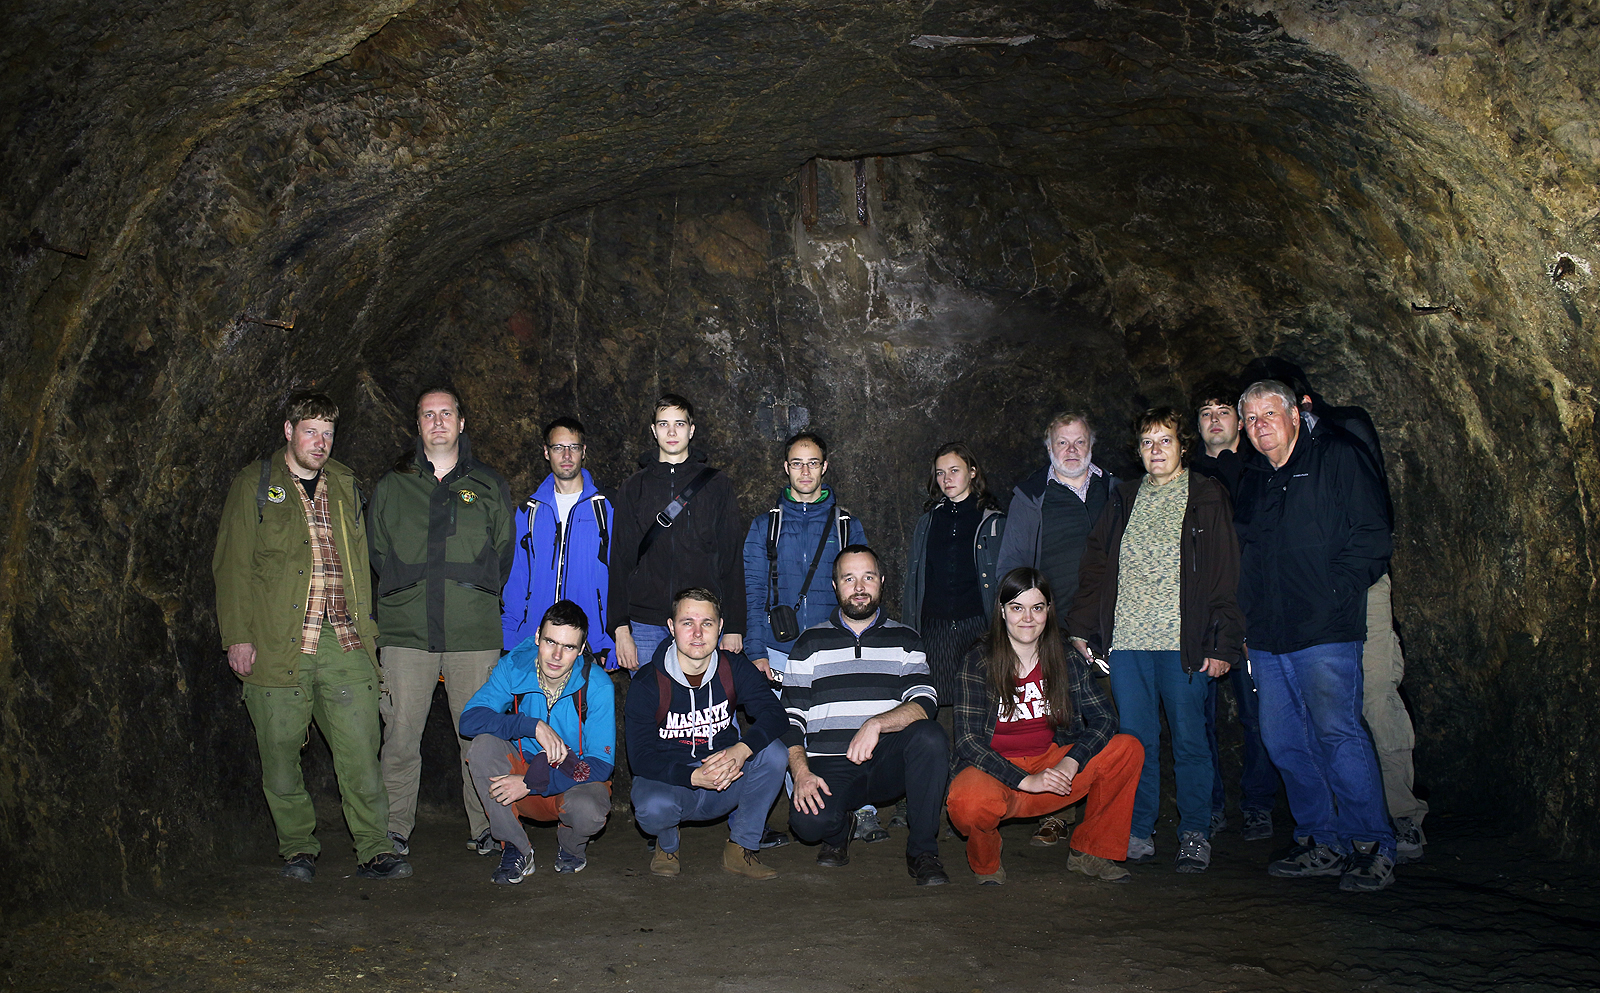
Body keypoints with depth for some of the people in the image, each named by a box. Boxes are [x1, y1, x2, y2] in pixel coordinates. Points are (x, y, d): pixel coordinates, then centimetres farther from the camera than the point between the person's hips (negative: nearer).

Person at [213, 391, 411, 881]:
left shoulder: (345, 485, 17)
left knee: (361, 750, -3)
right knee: (281, 754, 4)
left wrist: (366, 627, 12)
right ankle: (298, 848, 21)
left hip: (344, 643, 2)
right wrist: (239, 635, -6)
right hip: (277, 643, -2)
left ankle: (374, 850, 3)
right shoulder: (254, 485, 6)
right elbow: (232, 565, 2)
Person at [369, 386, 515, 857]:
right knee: (400, 735, -1)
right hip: (407, 631, 1)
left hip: (474, 633, 0)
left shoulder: (489, 486, 12)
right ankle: (396, 829, 13)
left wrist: (479, 596, 5)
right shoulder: (391, 486, 13)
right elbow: (377, 553, 16)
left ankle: (483, 827, 14)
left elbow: (504, 552, 13)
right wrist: (406, 589, 6)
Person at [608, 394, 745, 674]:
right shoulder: (634, 488, 10)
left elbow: (731, 559, 5)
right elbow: (620, 560, 6)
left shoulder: (716, 485, 7)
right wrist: (620, 629, -2)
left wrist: (734, 628, -2)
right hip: (646, 626, 1)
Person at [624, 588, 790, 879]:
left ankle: (741, 849, -6)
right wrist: (695, 776, -33)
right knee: (654, 808, -36)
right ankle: (667, 845, 4)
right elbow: (641, 757, -17)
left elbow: (774, 714, -16)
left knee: (773, 751, -23)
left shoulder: (735, 668, -4)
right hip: (669, 781, -2)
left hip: (727, 784, 3)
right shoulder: (648, 683, -12)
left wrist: (741, 750, -37)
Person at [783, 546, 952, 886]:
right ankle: (839, 829, 8)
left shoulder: (905, 640, 11)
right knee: (809, 821, -32)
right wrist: (801, 772, -13)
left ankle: (922, 851, -13)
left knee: (931, 736, -31)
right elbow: (790, 718, 5)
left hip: (888, 762, 1)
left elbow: (925, 704, -4)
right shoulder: (810, 644, 10)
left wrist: (876, 724, -23)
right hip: (829, 767, -1)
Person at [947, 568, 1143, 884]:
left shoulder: (1066, 661, 2)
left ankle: (1090, 852, 3)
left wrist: (1070, 763, -20)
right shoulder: (978, 663, -9)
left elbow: (1104, 718, -2)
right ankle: (986, 863, -1)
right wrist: (1026, 780, -26)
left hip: (1051, 766, 4)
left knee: (1128, 749, -15)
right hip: (994, 773, -4)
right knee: (968, 803, -39)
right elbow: (968, 740, -15)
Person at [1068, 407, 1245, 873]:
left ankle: (1195, 835, 14)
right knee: (1136, 740, 5)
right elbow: (1096, 565, 16)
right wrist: (1082, 625, 7)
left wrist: (1223, 643, -9)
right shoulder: (1124, 499, 16)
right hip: (1126, 641, 3)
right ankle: (1139, 832, 15)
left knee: (1189, 740, 2)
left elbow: (1225, 574, -1)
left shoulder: (1207, 497, 4)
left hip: (1183, 642, -3)